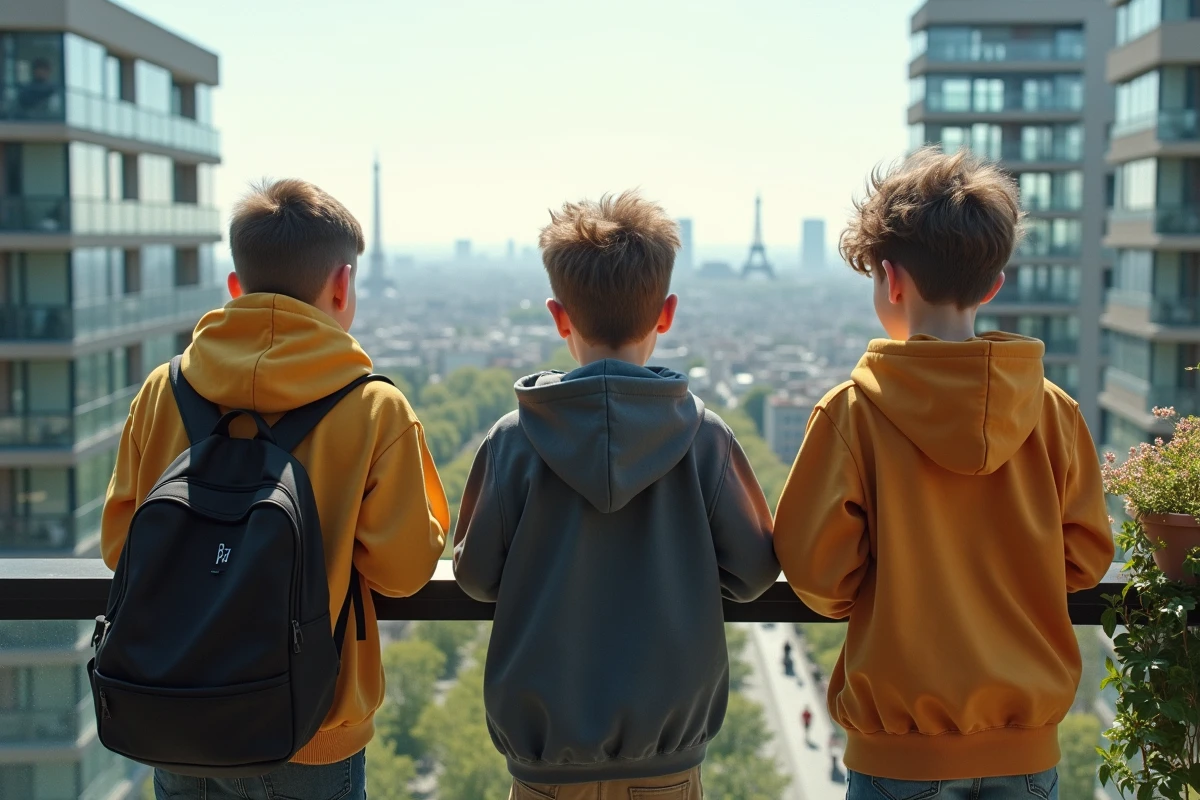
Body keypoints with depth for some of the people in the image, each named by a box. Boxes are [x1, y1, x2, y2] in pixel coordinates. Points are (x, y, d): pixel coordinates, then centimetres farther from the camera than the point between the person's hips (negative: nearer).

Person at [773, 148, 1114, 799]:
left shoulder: (852, 410, -14)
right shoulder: (1054, 411, -6)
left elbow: (814, 566, -12)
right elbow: (1086, 557, 1)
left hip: (901, 747, -2)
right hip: (1026, 745, 3)